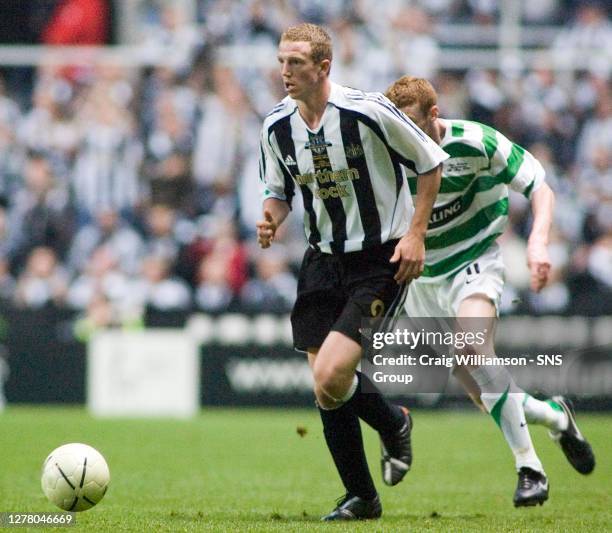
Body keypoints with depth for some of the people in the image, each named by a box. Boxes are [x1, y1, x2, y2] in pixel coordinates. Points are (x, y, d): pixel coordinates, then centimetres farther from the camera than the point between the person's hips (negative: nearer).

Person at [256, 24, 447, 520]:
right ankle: (361, 497, 20)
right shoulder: (277, 126, -1)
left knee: (331, 378, -19)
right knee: (325, 390, 3)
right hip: (323, 259, 6)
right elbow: (278, 191, 14)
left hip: (382, 260, -6)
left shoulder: (368, 111, -17)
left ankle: (393, 424, 14)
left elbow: (431, 163, -6)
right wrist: (271, 219, -9)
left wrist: (416, 233, -11)